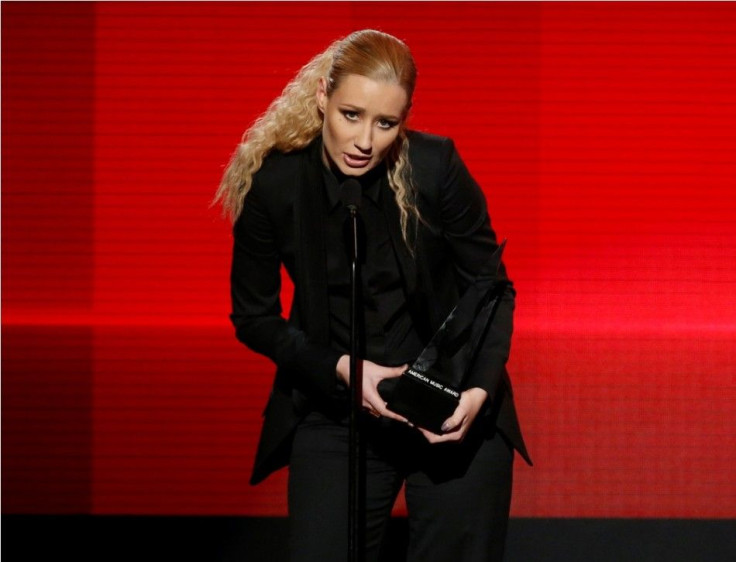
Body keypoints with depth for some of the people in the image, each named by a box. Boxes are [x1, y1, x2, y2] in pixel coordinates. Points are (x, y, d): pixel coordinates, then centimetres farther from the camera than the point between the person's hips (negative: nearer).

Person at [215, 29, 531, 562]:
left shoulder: (436, 167, -14)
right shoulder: (274, 184, -13)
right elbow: (253, 317, -2)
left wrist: (479, 389, -21)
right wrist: (340, 369, -16)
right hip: (334, 413, 0)